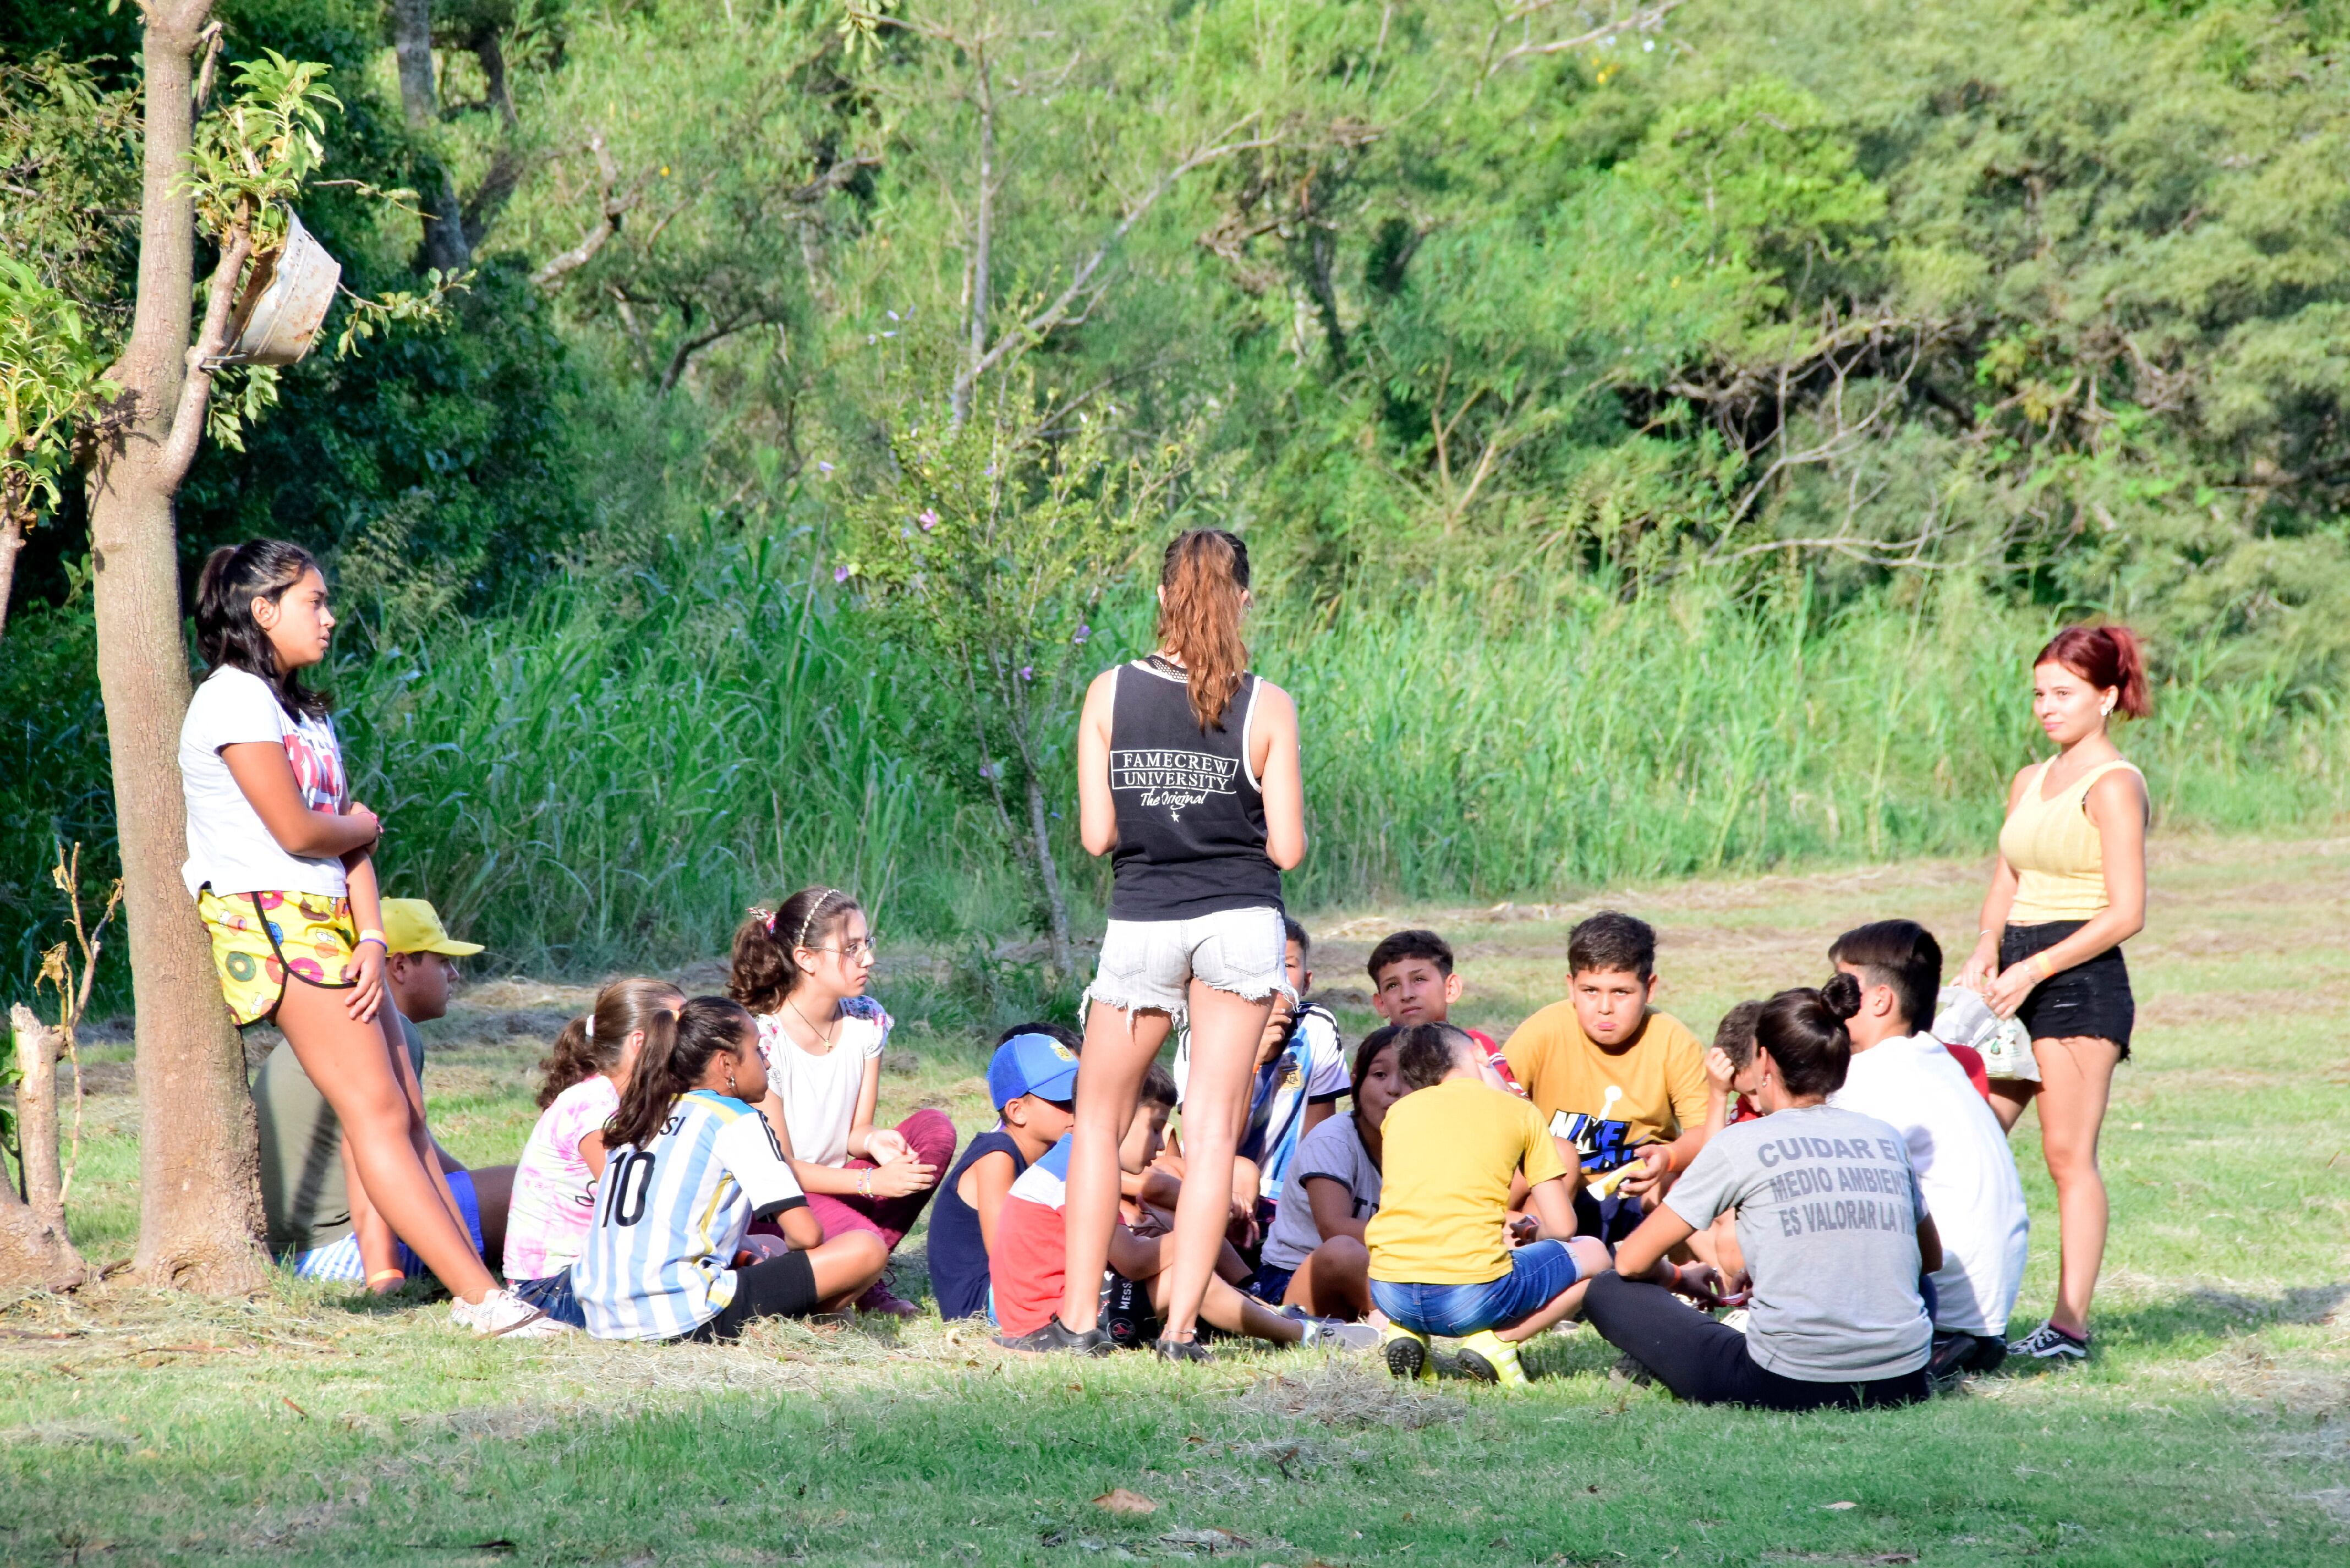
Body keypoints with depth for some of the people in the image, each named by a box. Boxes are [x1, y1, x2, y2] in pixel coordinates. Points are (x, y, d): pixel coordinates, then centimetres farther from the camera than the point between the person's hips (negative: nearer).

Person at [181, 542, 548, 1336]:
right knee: (376, 1110, -12)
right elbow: (297, 831, -15)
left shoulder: (304, 711, 20)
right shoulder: (234, 701, -9)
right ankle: (480, 1296, -17)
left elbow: (350, 839, 11)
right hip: (274, 921, -9)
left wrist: (372, 938, -3)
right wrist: (364, 827, 6)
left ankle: (478, 1282, 0)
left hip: (331, 924, 9)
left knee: (404, 1113, 3)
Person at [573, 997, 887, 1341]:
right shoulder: (738, 1121, -1)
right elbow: (806, 1235, -5)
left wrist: (744, 1255, 25)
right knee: (865, 1250, -8)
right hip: (684, 1319, -8)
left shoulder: (637, 1118, 19)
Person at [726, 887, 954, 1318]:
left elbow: (857, 1128, 6)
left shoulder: (867, 1021, 1)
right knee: (861, 1244, -37)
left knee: (934, 1128, -14)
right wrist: (871, 1182, -25)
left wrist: (874, 1139, -20)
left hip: (838, 1188, 7)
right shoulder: (761, 1039, -19)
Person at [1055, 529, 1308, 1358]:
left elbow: (1096, 835, -3)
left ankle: (1079, 1315, 11)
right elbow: (1286, 848, -5)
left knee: (1099, 1118, 15)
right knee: (1213, 1129, 4)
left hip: (1141, 925, 1)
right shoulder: (1268, 707, -5)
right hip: (1240, 924, -1)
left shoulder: (1110, 694, -3)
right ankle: (1182, 1324, -1)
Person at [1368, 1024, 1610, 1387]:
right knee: (1592, 1254, 22)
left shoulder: (1400, 1110, 17)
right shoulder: (1519, 1111, 10)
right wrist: (1527, 1229, 33)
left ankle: (1407, 1332, 11)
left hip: (1390, 1294, 4)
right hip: (1473, 1296, -4)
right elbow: (1562, 1227, 9)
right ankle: (1497, 1341, 1)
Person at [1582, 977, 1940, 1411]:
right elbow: (1931, 1261, 25)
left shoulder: (1741, 1144, -1)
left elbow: (1632, 1261, 3)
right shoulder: (1886, 1139, 10)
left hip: (1789, 1387, -3)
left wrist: (1678, 1277, 27)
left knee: (1607, 1293, 12)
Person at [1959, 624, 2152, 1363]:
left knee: (2069, 1157, -6)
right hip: (2018, 978, 8)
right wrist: (1987, 950, 0)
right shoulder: (2030, 782, 16)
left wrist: (2034, 968, -18)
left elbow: (2127, 913, -15)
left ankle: (2071, 1324, -3)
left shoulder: (2113, 786, -9)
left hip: (2079, 978, -8)